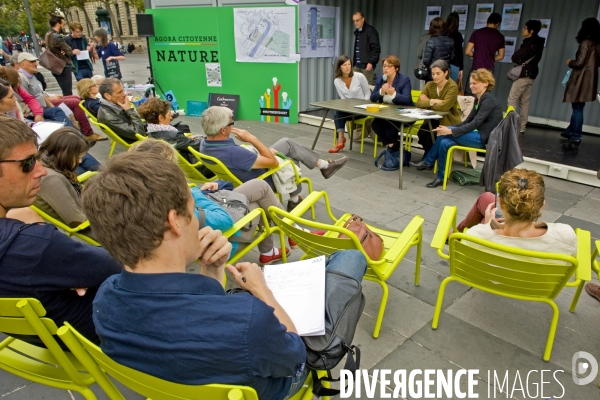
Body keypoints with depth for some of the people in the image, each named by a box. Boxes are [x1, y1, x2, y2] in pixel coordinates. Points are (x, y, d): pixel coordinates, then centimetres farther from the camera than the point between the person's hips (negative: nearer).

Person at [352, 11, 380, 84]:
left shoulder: (370, 31, -7)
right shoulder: (357, 32, 17)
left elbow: (376, 49, -13)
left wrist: (371, 62, -19)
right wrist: (354, 63, 17)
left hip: (367, 66, -7)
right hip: (357, 66, 7)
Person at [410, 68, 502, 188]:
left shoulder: (488, 100, -14)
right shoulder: (478, 99, 14)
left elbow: (475, 123, -23)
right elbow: (468, 121, 10)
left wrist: (450, 131, -28)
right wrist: (447, 129, -5)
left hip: (484, 139, -8)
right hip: (479, 135, 8)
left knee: (446, 134, -20)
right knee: (444, 142, -12)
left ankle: (428, 162, -5)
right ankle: (441, 177, -7)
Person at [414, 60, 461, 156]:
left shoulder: (452, 87, -13)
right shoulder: (430, 85, 3)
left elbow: (443, 106, -26)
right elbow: (419, 103, -9)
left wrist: (428, 102, -14)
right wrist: (433, 101, -22)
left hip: (449, 122, -5)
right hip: (433, 120, 5)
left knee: (428, 135, -27)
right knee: (422, 133, -25)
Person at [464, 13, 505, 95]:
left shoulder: (477, 33, -3)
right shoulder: (500, 37, 3)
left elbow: (468, 52, -4)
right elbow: (500, 56, 9)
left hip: (476, 68, -2)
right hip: (489, 70, 2)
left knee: (468, 94, 5)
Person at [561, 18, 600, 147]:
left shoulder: (585, 43, -13)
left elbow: (579, 63, -16)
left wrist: (570, 62, 3)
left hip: (581, 80, -8)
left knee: (577, 108, -3)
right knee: (577, 108, 18)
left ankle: (576, 137, 1)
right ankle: (571, 131, 30)